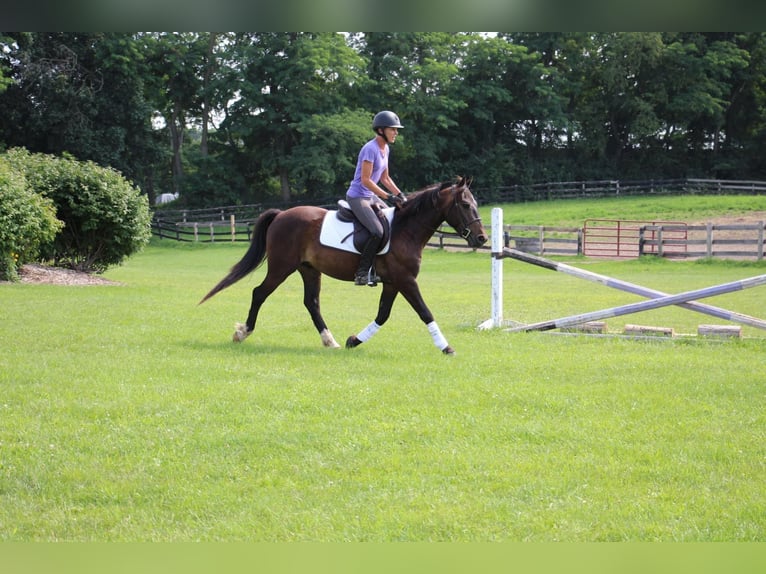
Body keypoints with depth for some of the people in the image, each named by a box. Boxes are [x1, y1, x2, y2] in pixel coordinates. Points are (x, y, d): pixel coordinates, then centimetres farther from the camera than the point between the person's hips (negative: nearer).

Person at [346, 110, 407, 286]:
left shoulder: (385, 149, 9)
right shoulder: (370, 149, -18)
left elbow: (385, 178, 18)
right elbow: (365, 180, -21)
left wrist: (400, 195, 4)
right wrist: (389, 196, -21)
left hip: (372, 197, 10)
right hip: (358, 197, -10)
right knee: (378, 232, -25)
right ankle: (362, 272, -17)